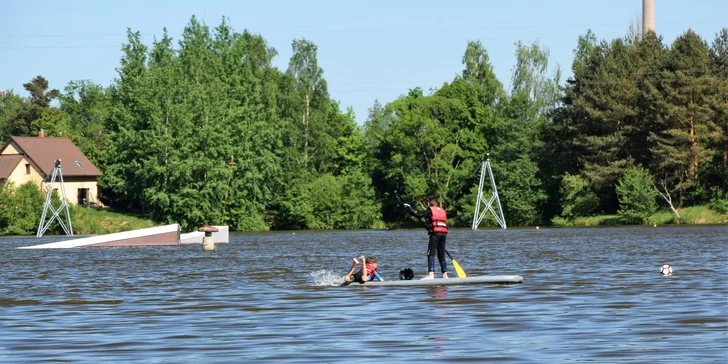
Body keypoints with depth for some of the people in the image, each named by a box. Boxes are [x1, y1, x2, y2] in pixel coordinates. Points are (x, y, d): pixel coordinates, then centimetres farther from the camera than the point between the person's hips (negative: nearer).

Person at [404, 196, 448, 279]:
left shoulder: (430, 211, 1)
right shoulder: (442, 211, 19)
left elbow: (417, 214, -3)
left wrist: (409, 207, 11)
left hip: (435, 234, -7)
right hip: (444, 234, 7)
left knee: (431, 254, -8)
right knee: (441, 256, 13)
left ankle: (431, 274, -19)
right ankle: (445, 275, 14)